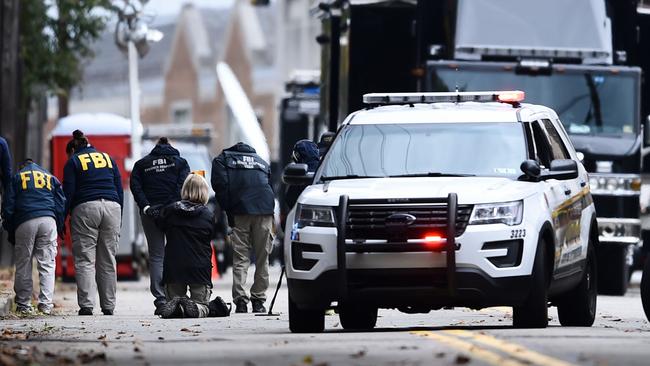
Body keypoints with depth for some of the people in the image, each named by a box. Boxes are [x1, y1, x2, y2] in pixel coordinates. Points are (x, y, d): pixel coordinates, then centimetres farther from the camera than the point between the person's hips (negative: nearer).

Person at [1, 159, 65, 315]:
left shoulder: (17, 178, 16)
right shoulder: (51, 178, 22)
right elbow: (61, 204, 15)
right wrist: (59, 230, 16)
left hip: (25, 222, -1)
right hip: (48, 220, 1)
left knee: (23, 265, 5)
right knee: (47, 264, 1)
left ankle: (23, 304, 3)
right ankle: (46, 304, -9)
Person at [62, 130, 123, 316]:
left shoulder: (73, 162, 8)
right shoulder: (108, 159, 20)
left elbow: (68, 193, 0)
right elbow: (120, 190, 17)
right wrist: (118, 220, 19)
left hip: (85, 209, -4)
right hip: (112, 207, 4)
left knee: (85, 259, -4)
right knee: (108, 260, 7)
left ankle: (86, 305, -14)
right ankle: (108, 306, 5)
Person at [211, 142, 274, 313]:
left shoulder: (222, 159, 18)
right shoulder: (262, 162, 29)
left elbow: (220, 185, 1)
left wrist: (228, 211, 3)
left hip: (241, 211, -2)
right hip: (265, 210, 3)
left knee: (240, 259, 0)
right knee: (262, 258, 10)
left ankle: (240, 300, -12)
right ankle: (258, 300, 10)